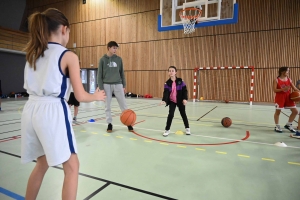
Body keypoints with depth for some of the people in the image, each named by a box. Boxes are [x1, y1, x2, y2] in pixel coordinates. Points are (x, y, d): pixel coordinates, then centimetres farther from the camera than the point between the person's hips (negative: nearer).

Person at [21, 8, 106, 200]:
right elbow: (80, 96, -9)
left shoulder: (33, 53, 12)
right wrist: (97, 96, 9)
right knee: (71, 167, 8)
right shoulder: (68, 56, -8)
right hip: (52, 111, -7)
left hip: (31, 109, 8)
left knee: (42, 163, 26)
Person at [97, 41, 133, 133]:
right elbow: (99, 75, 0)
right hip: (107, 85, -1)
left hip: (118, 84, 1)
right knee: (108, 106, 6)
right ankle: (109, 124, 19)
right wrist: (101, 88, -6)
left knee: (123, 105, 3)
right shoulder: (103, 60, 0)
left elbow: (122, 73, 10)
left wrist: (124, 85, 6)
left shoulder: (119, 59, 6)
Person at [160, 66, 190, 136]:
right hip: (172, 101, 0)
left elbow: (184, 90, -7)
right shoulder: (167, 83, -9)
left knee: (183, 114, 13)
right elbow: (166, 92, -17)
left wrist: (185, 99, -18)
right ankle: (167, 129, 9)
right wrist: (164, 100, -33)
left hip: (180, 101, 0)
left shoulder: (180, 81, -10)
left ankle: (187, 128, 33)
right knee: (170, 115, -7)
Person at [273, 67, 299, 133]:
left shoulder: (289, 79, 7)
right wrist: (283, 89, -27)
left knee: (295, 111, 6)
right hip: (280, 97, -6)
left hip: (288, 97, 6)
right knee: (277, 111, 4)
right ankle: (277, 126, 18)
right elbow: (274, 90, -13)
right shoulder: (276, 80, -9)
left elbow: (294, 88, 7)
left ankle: (288, 125, 23)